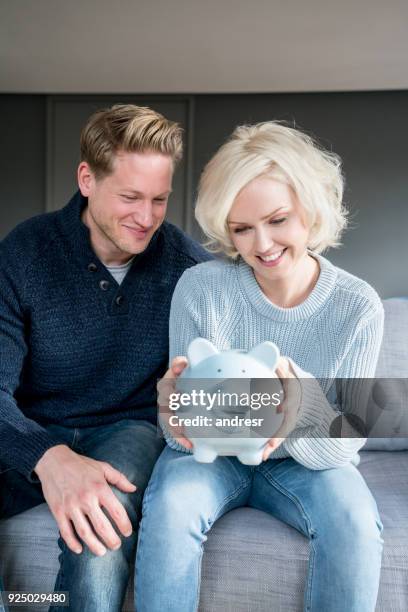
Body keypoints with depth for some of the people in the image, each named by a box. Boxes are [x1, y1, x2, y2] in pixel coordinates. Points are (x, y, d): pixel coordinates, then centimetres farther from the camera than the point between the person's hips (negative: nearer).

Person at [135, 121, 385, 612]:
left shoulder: (358, 307, -15)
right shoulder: (200, 287, -17)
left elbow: (344, 446, -14)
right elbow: (183, 436, -11)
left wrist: (300, 410, -37)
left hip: (302, 463, 1)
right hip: (212, 453, 0)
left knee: (354, 518, -28)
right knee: (170, 504, -30)